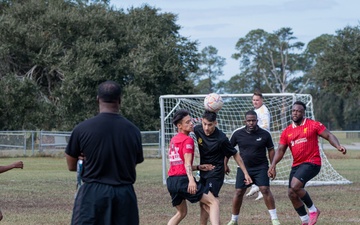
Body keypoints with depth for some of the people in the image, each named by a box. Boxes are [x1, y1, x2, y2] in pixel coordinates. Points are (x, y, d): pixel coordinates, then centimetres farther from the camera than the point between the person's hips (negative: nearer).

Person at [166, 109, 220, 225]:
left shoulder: (173, 140, 20)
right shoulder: (187, 140, -4)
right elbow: (187, 163, -17)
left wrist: (199, 167, 23)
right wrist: (191, 180, -31)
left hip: (171, 180, 8)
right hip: (183, 179, -8)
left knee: (181, 212, 25)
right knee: (213, 202, -6)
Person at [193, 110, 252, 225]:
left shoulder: (221, 138, -23)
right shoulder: (198, 130, -9)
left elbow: (235, 154, -12)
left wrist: (245, 173, -10)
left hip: (216, 174, -6)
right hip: (203, 172, 7)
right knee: (202, 203, 13)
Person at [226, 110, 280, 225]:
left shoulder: (264, 134, -7)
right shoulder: (238, 133, -4)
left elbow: (271, 150, 4)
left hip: (261, 167, -2)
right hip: (244, 167, 2)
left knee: (265, 190, -15)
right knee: (238, 192, -1)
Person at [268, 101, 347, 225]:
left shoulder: (313, 125, -4)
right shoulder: (287, 131, 9)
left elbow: (329, 135, -4)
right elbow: (280, 150, 8)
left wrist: (338, 146, -22)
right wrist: (273, 164, -7)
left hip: (311, 163, -7)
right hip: (296, 165, 7)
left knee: (295, 186, -25)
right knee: (291, 194, 5)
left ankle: (312, 209, -3)